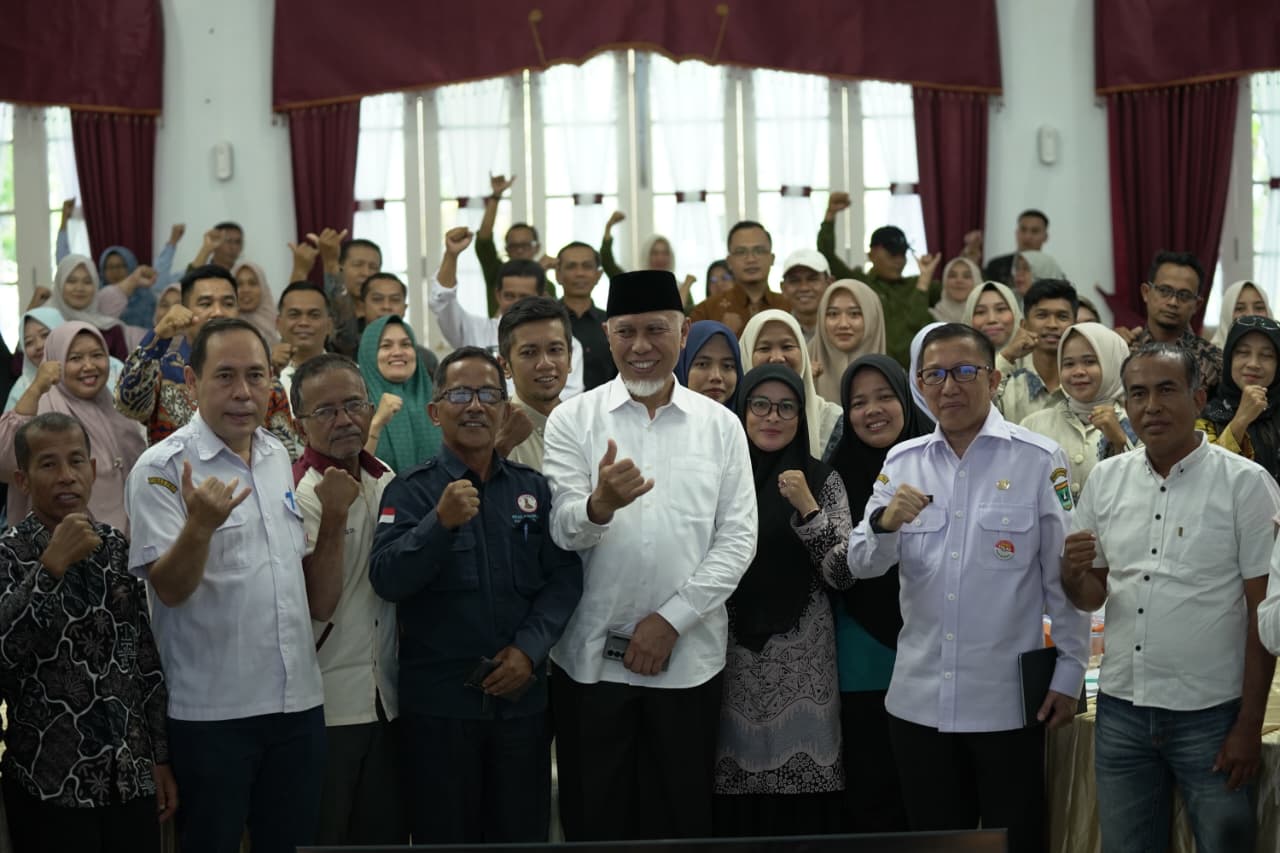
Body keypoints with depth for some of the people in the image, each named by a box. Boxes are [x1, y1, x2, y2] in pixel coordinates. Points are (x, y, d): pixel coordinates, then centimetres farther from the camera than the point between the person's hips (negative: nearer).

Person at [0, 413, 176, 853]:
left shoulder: (117, 547, 6)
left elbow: (147, 657, 10)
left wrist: (161, 757, 9)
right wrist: (52, 565, -25)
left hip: (132, 775, 4)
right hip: (49, 783, -4)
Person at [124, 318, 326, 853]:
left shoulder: (279, 456, 10)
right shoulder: (162, 467, -11)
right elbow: (170, 588, -17)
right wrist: (200, 524, -34)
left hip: (298, 700, 6)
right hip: (212, 710, -6)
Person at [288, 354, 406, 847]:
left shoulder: (387, 483, 8)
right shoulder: (296, 495, -12)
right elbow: (319, 604, -20)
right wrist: (334, 516, -26)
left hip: (387, 700, 6)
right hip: (325, 707, -6)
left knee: (388, 833, 13)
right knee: (321, 839, 4)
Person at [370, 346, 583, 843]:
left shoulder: (534, 489, 8)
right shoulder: (410, 491, -1)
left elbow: (564, 577, 2)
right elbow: (387, 580, -13)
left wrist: (528, 648, -11)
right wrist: (442, 521, -27)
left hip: (522, 696, 3)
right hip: (438, 699, -3)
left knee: (524, 836, 10)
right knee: (444, 838, 7)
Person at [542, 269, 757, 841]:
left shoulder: (720, 425, 4)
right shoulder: (572, 420, 1)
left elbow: (738, 539, 0)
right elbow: (561, 531, -9)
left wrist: (671, 619, -10)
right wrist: (599, 506, -32)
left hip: (689, 657, 1)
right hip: (590, 657, -1)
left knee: (681, 822, 9)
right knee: (594, 822, 7)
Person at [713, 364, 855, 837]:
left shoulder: (822, 480, 3)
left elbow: (842, 575, -7)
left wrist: (808, 509, -15)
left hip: (803, 662, -1)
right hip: (733, 657, 1)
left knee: (802, 811, -2)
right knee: (735, 809, 3)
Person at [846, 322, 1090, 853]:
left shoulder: (1039, 460, -4)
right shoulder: (902, 462, 6)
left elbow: (1065, 577, -2)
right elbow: (861, 566, 1)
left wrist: (1070, 673, -4)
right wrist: (886, 523, -19)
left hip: (1008, 702, -3)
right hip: (919, 701, 3)